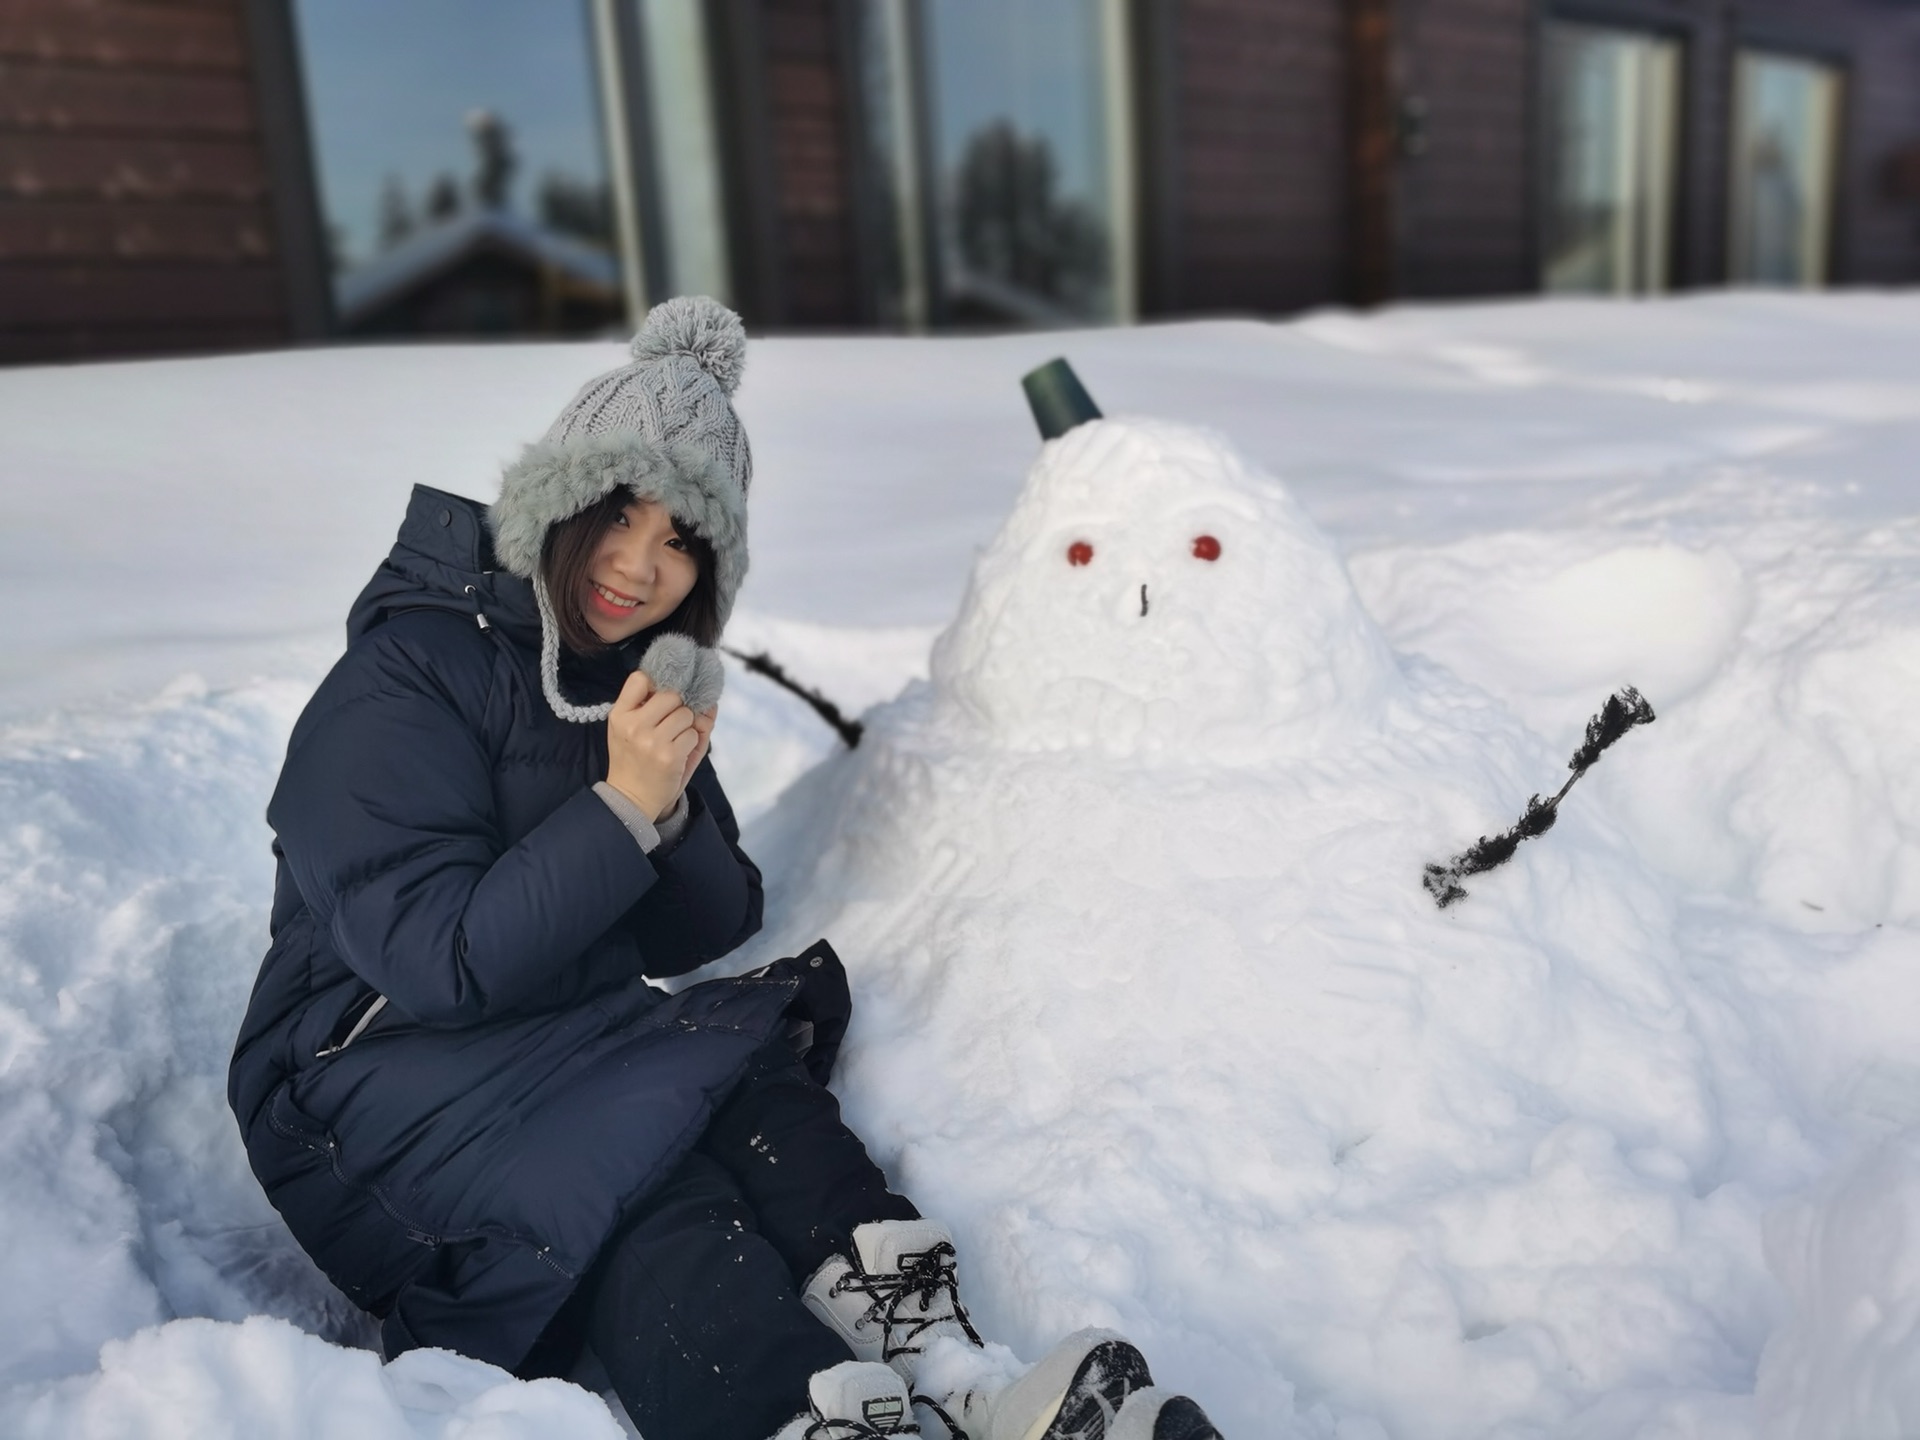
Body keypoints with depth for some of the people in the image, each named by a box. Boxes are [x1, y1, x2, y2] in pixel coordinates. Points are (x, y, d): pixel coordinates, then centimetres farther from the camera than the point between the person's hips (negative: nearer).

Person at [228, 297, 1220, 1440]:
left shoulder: (639, 671, 7)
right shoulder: (406, 678, -13)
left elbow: (702, 937, 5)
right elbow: (434, 961, -21)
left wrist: (673, 808, -15)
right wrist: (622, 806, -25)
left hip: (580, 1046, 5)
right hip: (381, 1078, -5)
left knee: (758, 1092, -25)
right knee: (644, 1184, -33)